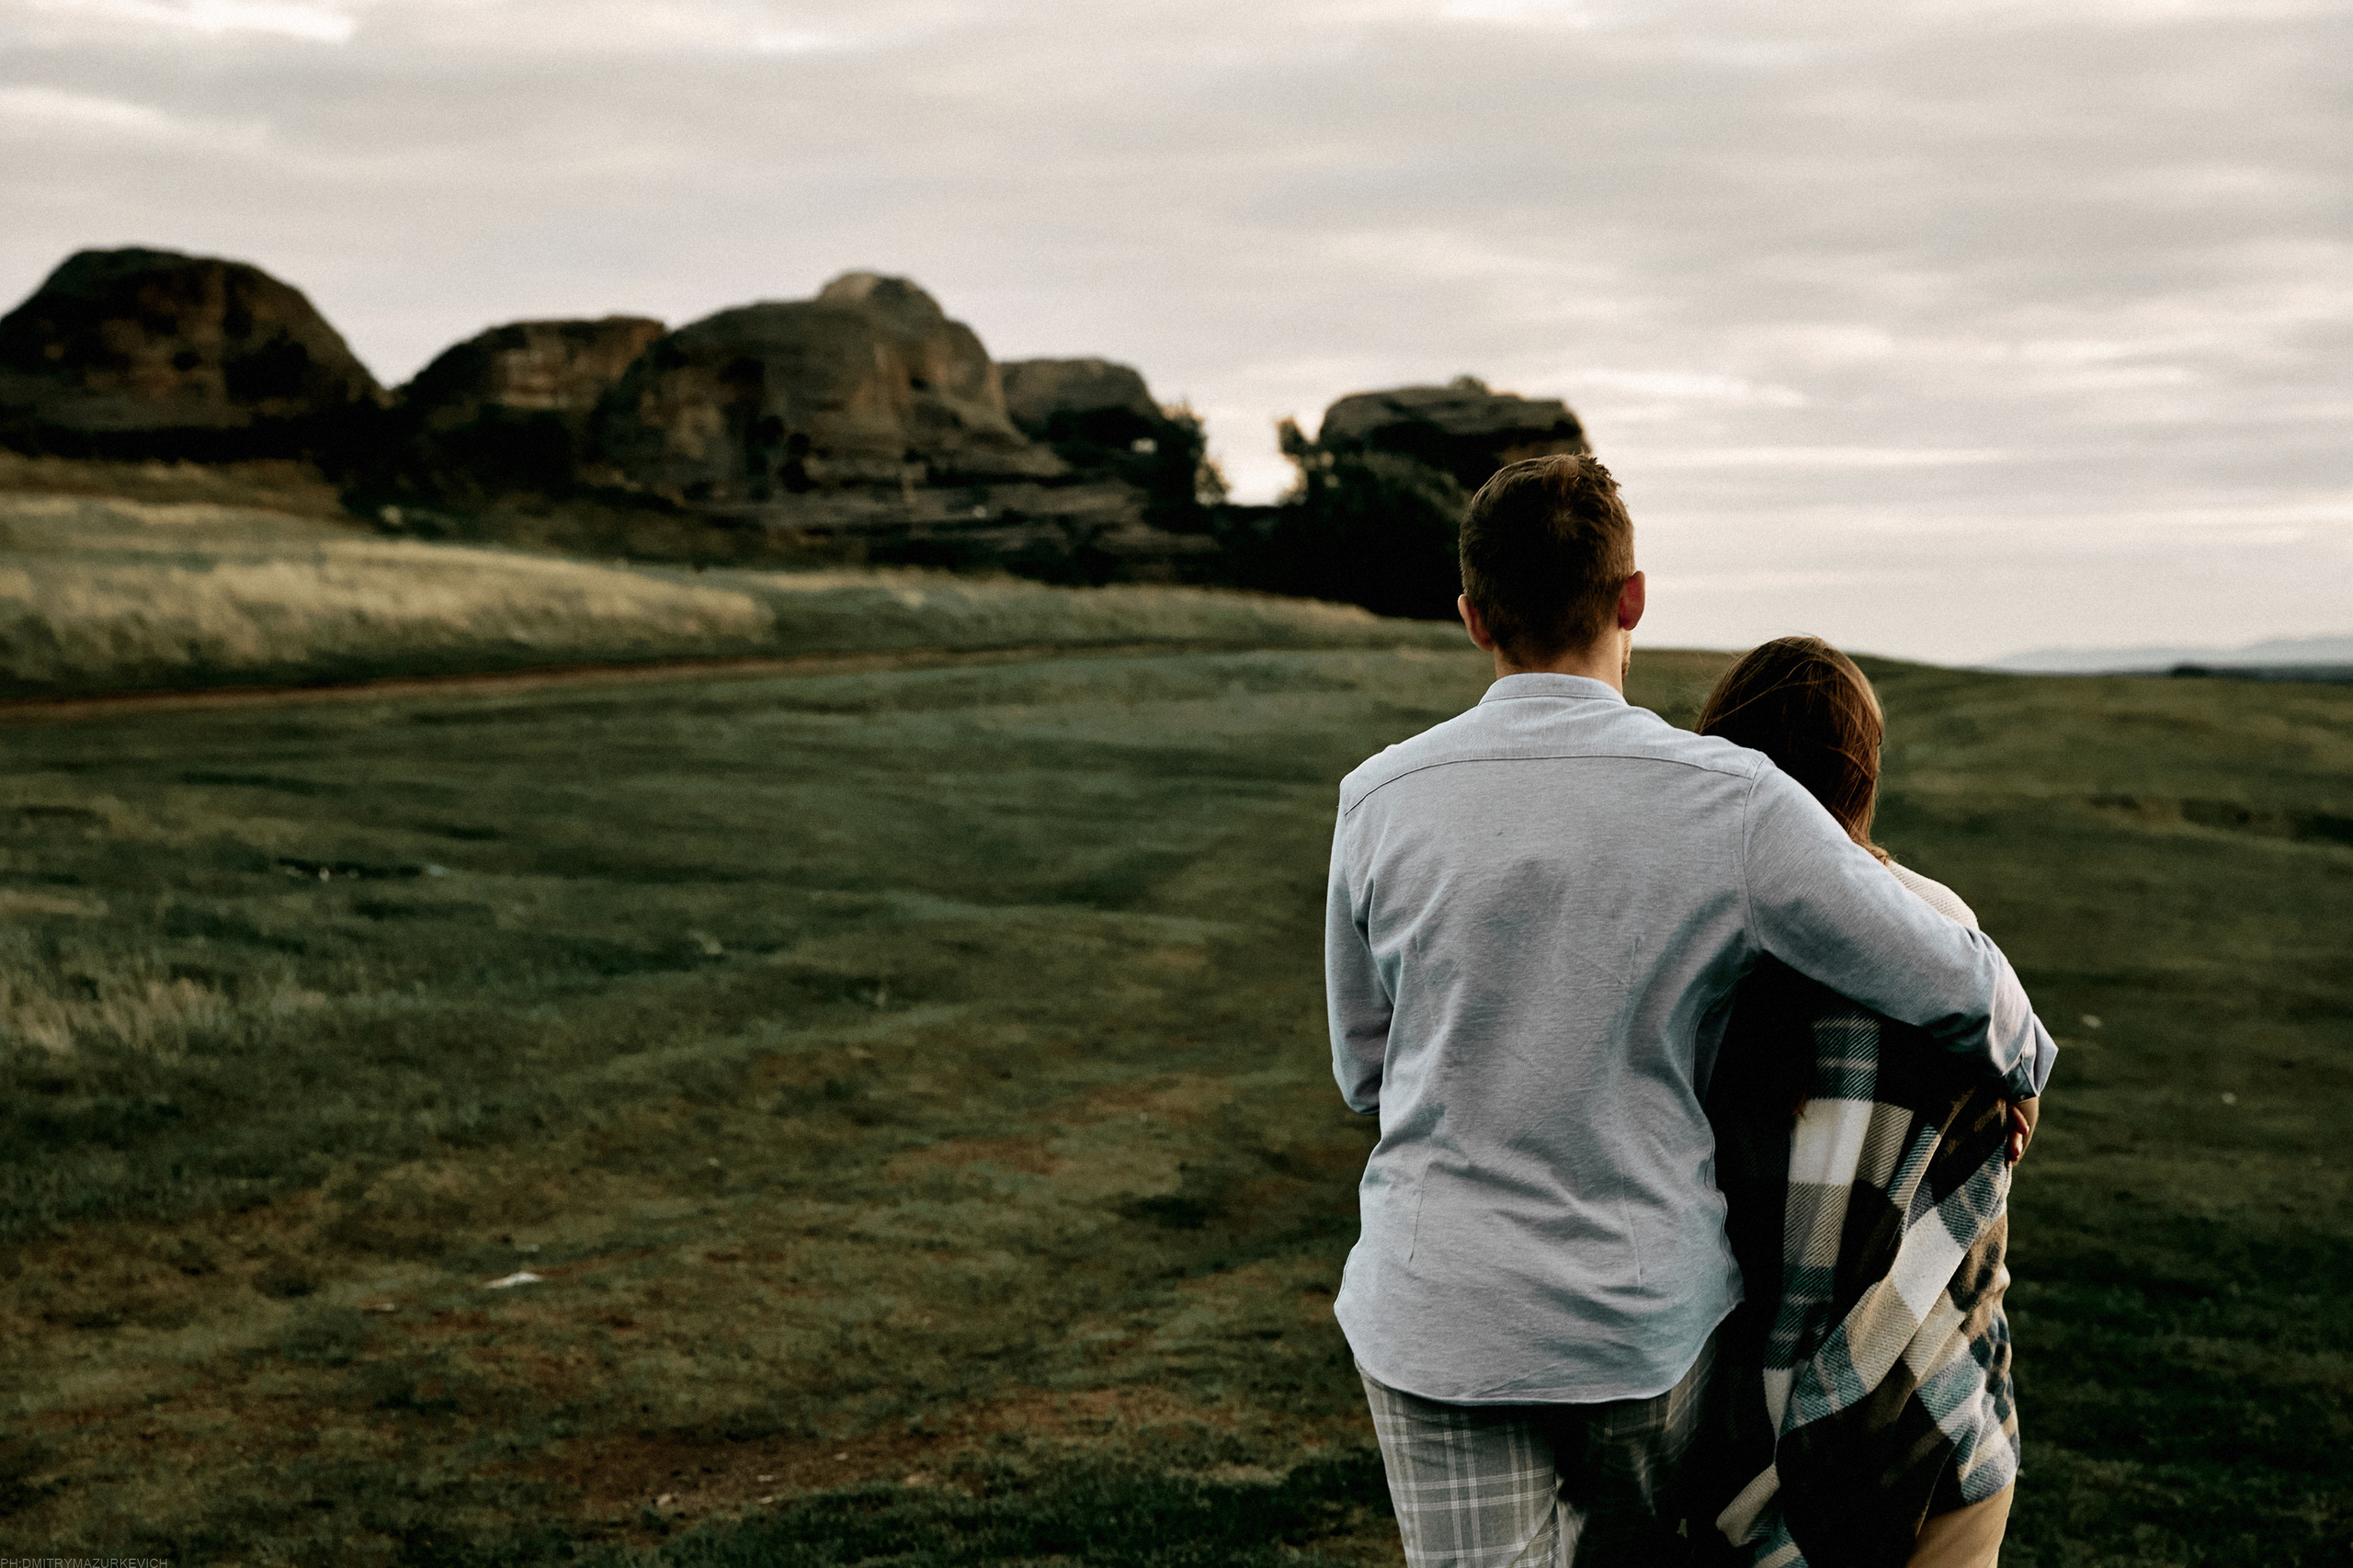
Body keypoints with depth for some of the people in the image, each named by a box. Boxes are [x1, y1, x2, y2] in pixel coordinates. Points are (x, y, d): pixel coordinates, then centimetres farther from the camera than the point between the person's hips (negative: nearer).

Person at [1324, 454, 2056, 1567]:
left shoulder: (1381, 803, -8)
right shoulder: (1731, 804, -13)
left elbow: (1369, 1068, 5)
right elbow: (1956, 985, -4)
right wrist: (2018, 1061, 19)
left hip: (1437, 1318, 0)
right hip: (1647, 1308, 0)